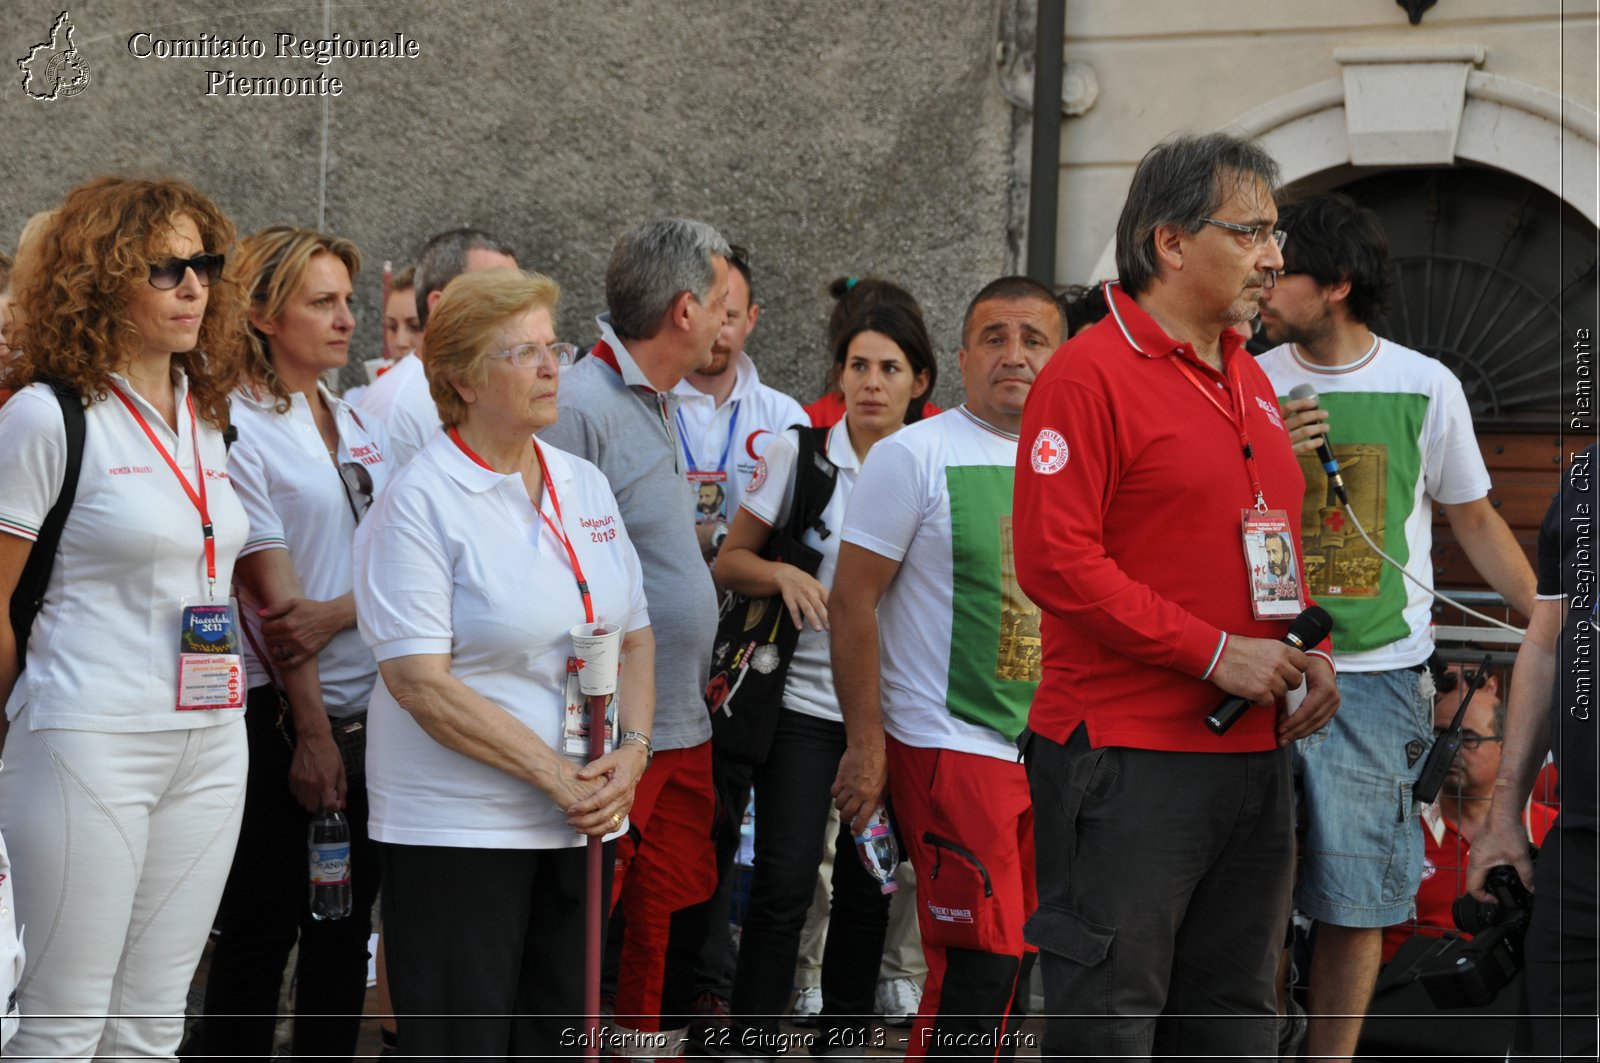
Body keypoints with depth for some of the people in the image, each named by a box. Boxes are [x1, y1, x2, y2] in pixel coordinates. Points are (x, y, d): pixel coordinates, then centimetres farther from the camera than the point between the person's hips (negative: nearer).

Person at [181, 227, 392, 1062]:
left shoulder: (356, 423, 13)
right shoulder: (237, 427, -8)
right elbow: (272, 594, -13)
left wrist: (337, 611, -13)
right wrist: (311, 730, -16)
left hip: (368, 708, 6)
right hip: (282, 714, -6)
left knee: (346, 926, 11)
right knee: (260, 930, 0)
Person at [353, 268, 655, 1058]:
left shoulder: (586, 486, 11)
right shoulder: (420, 501, -11)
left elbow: (634, 636, 15)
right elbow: (420, 681, -17)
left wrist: (631, 752, -3)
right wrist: (555, 773, -17)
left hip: (581, 822, 7)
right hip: (456, 832, -6)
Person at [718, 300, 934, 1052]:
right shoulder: (797, 453, -1)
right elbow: (729, 563, 3)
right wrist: (782, 574, -17)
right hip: (807, 700, -2)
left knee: (868, 887, 8)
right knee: (783, 885, -9)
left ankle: (844, 1037, 22)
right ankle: (751, 1041, 0)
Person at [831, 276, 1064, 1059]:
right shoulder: (915, 456, -6)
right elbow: (853, 600, -7)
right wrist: (865, 743, -10)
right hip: (950, 749, -6)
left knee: (1018, 956, 11)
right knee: (977, 963, -9)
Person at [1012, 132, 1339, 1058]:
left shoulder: (1250, 380, 16)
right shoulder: (1091, 374, -11)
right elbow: (1056, 560, -18)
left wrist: (1310, 653, 7)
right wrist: (1215, 654, -18)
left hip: (1255, 754, 8)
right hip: (1127, 759, -8)